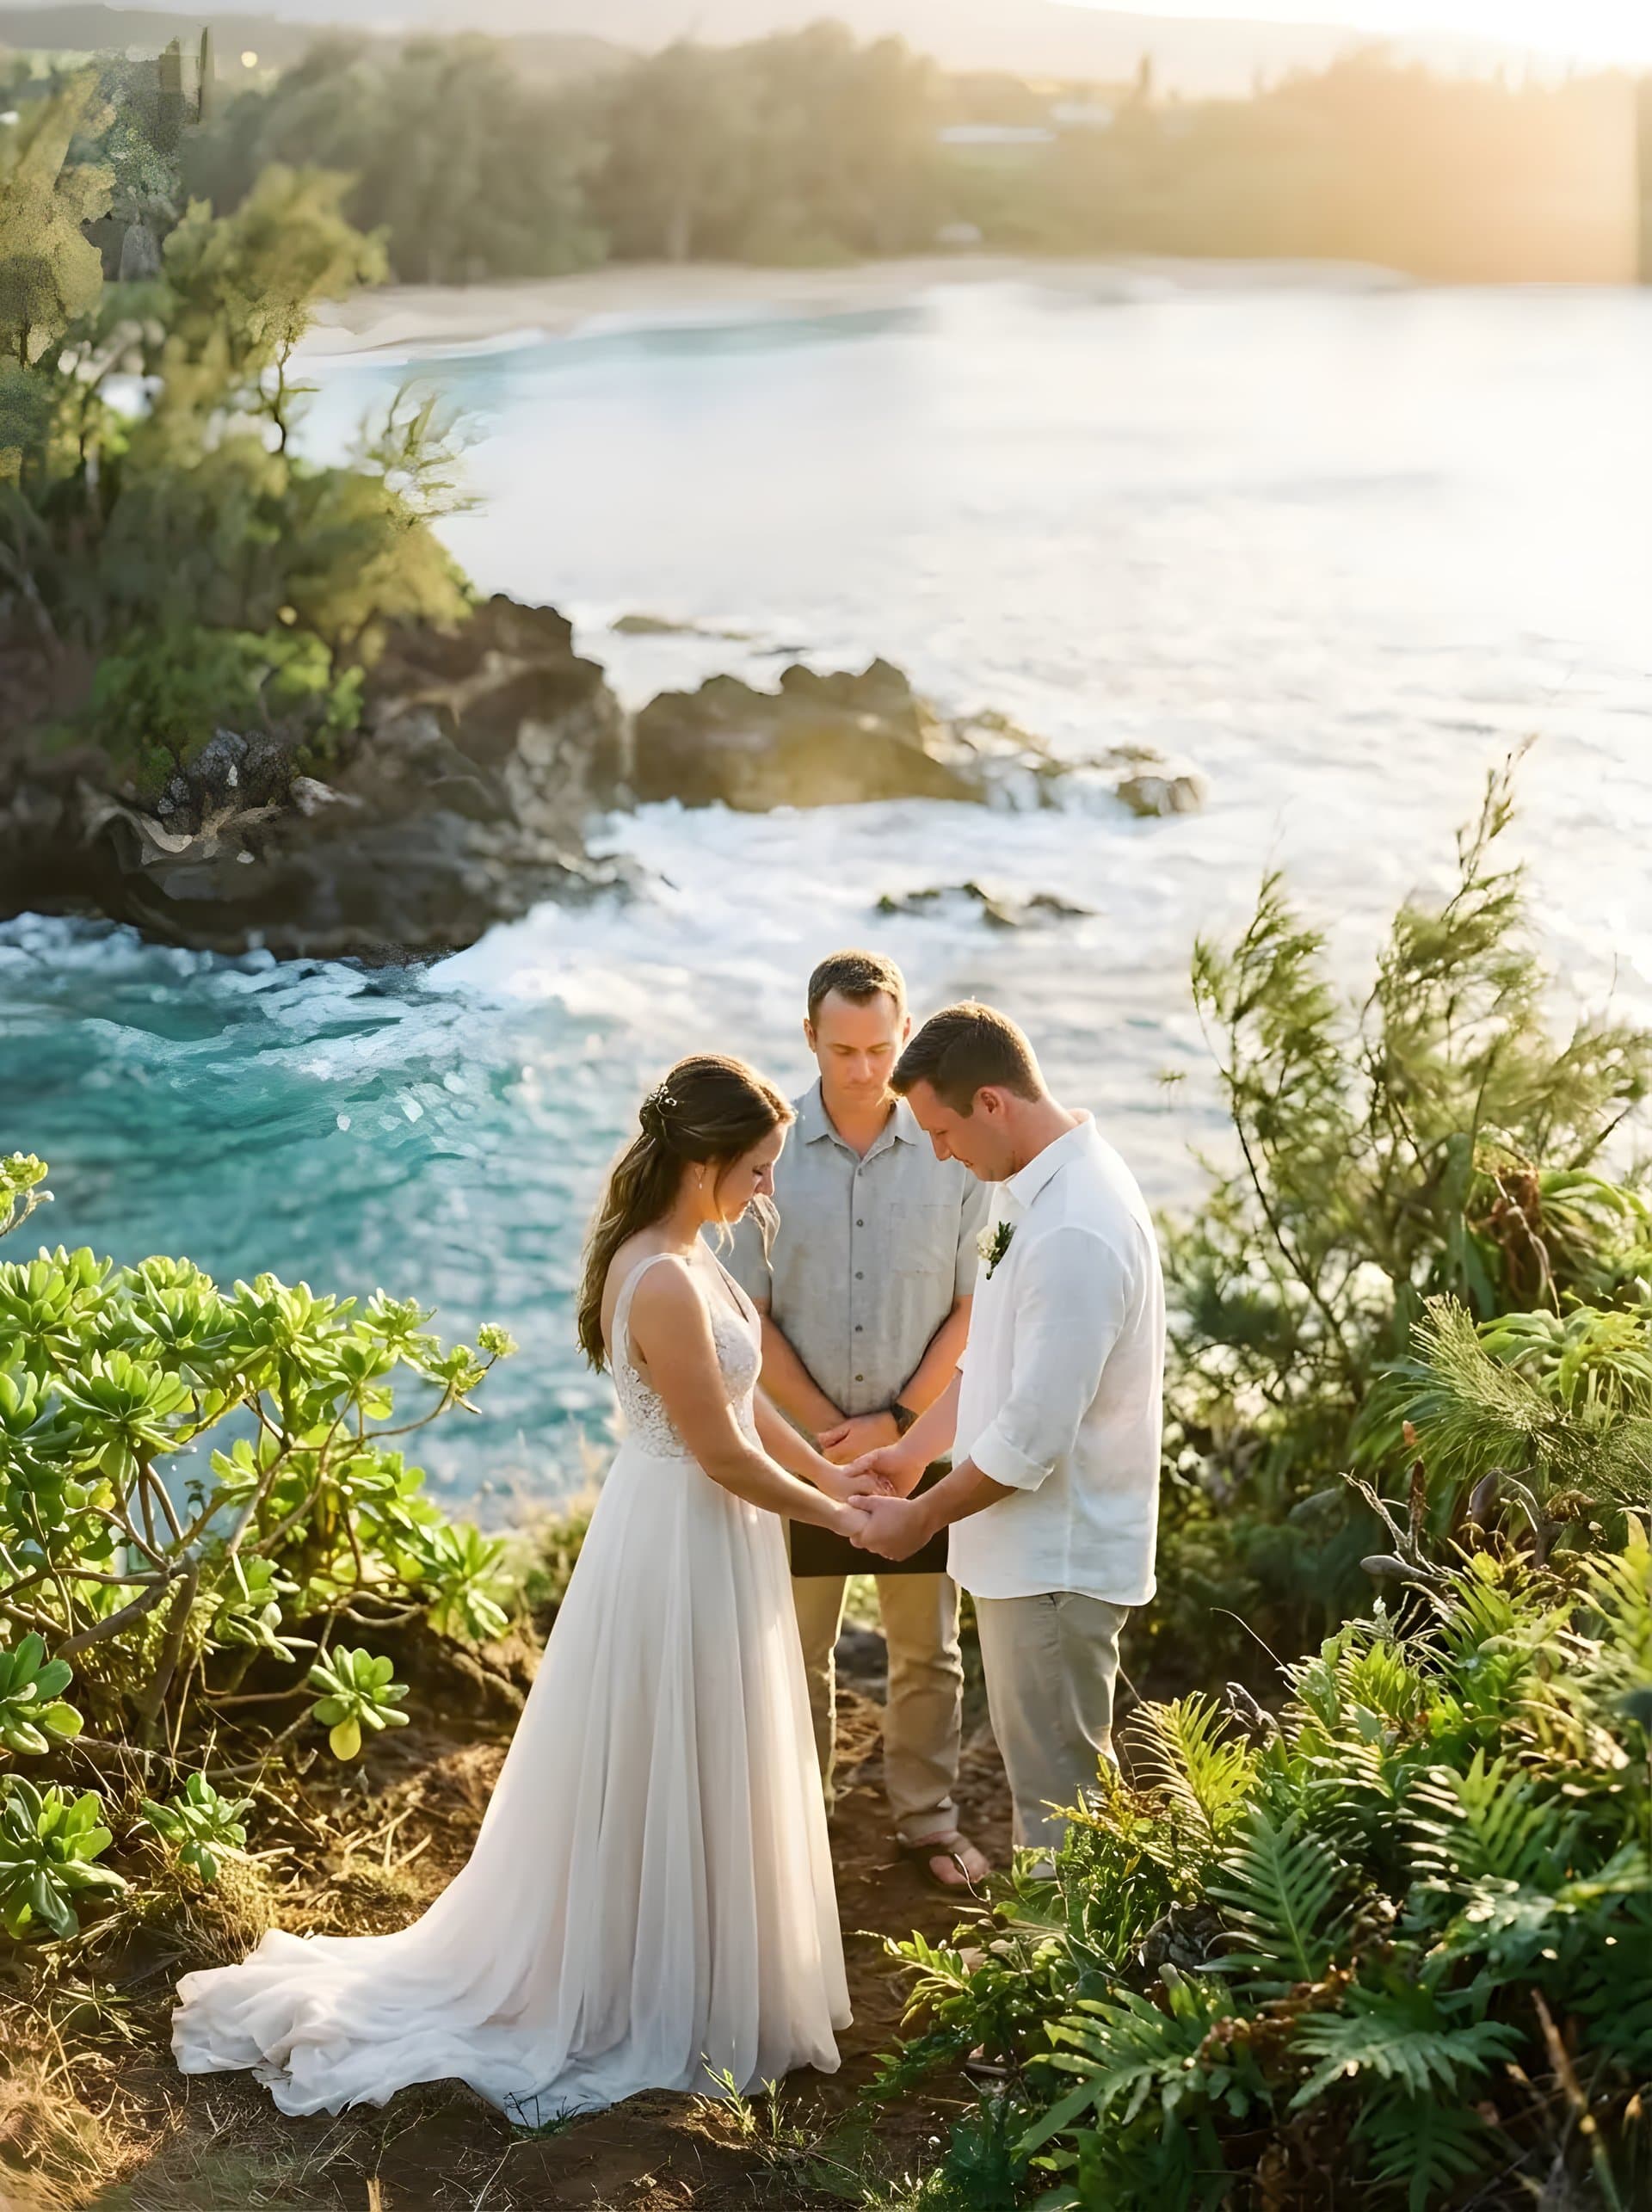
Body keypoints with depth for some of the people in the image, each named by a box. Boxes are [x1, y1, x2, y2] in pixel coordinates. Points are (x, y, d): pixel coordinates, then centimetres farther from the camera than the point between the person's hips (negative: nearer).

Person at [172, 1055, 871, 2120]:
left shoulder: (683, 1250, 2)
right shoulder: (664, 1286, -29)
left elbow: (741, 1395, 11)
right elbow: (722, 1454, -23)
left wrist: (829, 1472, 8)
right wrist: (839, 1518, -11)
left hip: (705, 1534, 10)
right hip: (684, 1546, -10)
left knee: (700, 1773, 23)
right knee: (667, 1779, 8)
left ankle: (678, 1976, 41)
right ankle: (653, 1999, 26)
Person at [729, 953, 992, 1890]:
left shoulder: (953, 1149, -8)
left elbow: (973, 1309, -4)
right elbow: (752, 1317, -6)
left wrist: (894, 1423, -10)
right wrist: (831, 1430, -11)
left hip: (922, 1437, 0)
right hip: (802, 1441, 0)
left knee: (928, 1647, 13)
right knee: (799, 1648, 12)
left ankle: (930, 1819, 29)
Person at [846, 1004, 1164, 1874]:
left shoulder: (1075, 1233, -27)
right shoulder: (1037, 1186, 5)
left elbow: (1033, 1435, -25)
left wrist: (921, 1517, -13)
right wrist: (913, 1449, 17)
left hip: (1058, 1557, -10)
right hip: (1027, 1542, 10)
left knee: (1055, 1789, 3)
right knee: (1050, 1773, 21)